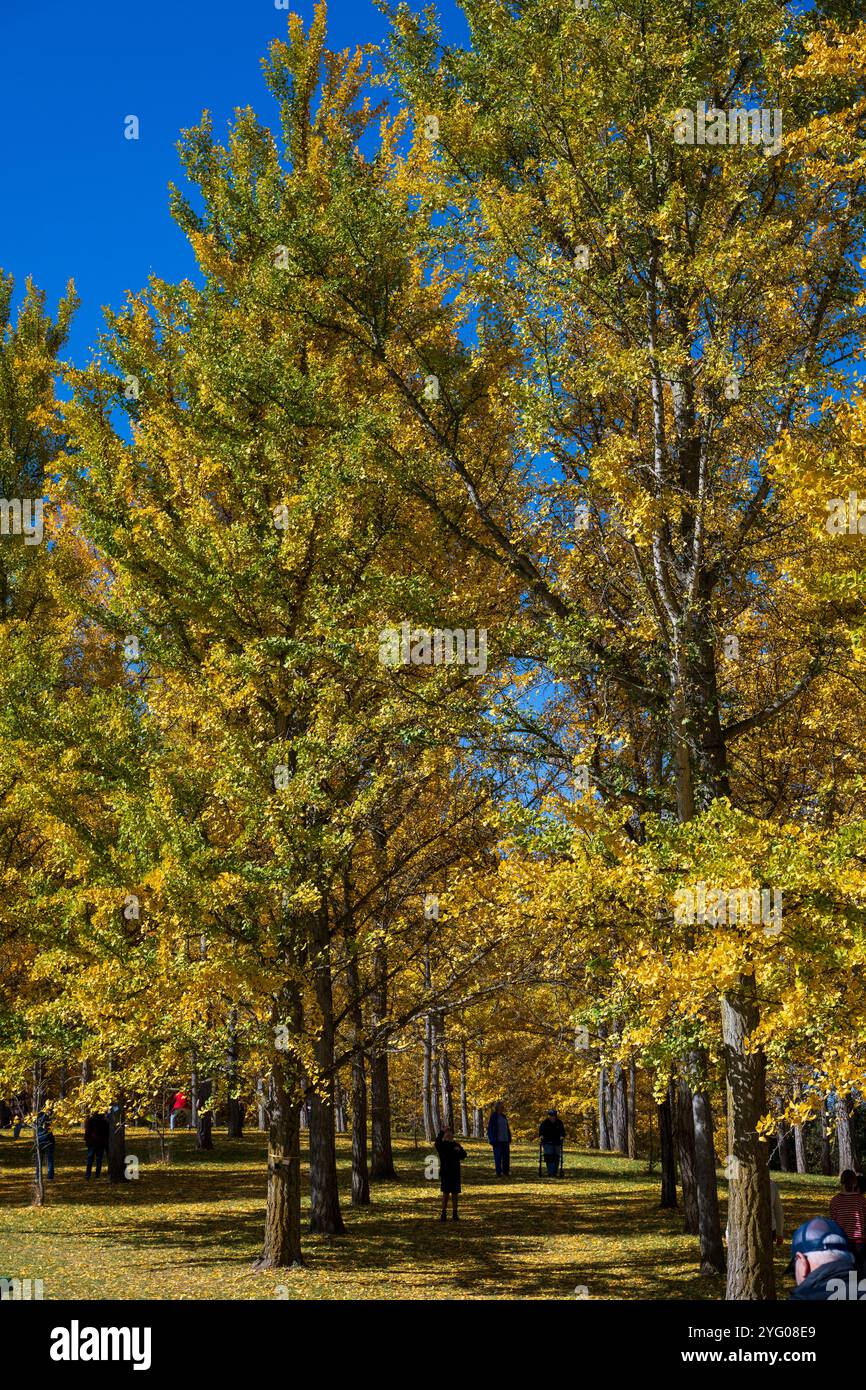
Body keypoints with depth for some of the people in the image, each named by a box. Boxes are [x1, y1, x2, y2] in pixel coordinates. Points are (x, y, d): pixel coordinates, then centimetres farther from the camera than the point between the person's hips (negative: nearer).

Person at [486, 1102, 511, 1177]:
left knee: (506, 1155, 7)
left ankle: (506, 1172, 15)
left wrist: (509, 1138, 14)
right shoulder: (493, 1116, -6)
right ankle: (499, 1173, 1)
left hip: (505, 1140, 7)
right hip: (497, 1140, -7)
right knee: (498, 1157, -4)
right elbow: (490, 1129, -8)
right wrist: (492, 1141, -13)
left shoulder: (504, 1116, 14)